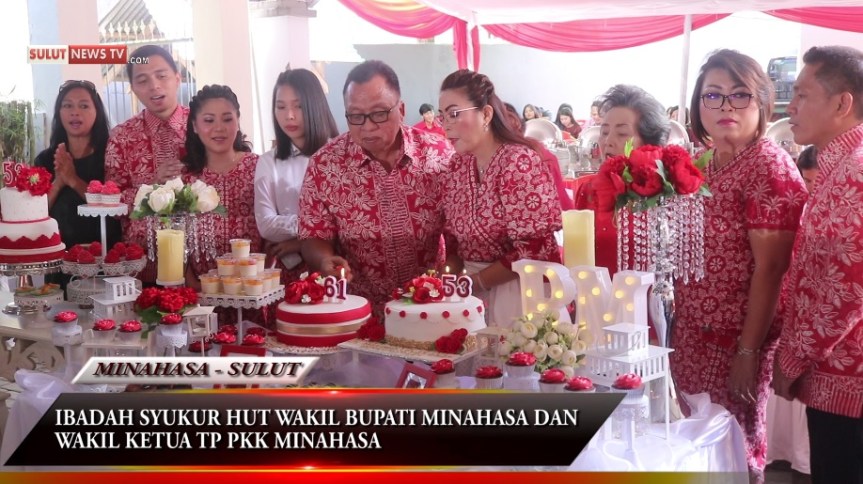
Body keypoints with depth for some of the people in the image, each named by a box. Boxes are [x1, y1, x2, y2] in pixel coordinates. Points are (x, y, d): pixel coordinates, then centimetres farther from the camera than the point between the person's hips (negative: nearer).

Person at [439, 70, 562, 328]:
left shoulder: (519, 161, -18)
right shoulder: (458, 164, 3)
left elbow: (533, 250, -21)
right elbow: (454, 234, 9)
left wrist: (476, 281, -14)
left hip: (519, 290, -6)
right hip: (472, 291, 6)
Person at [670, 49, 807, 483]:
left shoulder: (769, 166, -14)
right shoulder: (707, 164, 10)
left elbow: (769, 269, -18)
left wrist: (748, 353, -20)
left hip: (734, 338, -7)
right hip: (692, 333, 7)